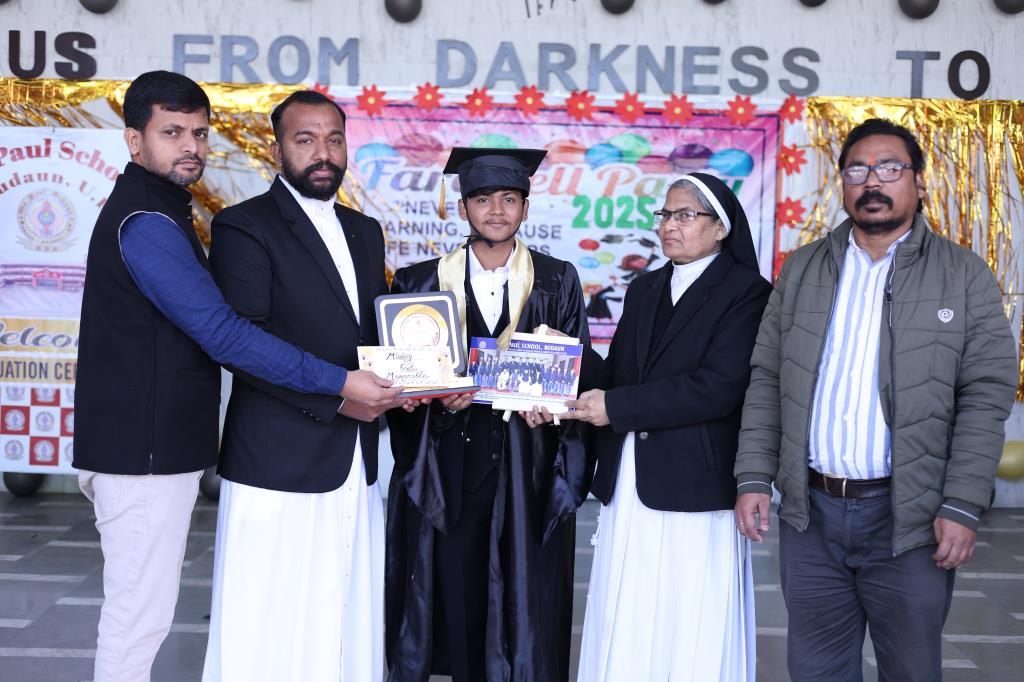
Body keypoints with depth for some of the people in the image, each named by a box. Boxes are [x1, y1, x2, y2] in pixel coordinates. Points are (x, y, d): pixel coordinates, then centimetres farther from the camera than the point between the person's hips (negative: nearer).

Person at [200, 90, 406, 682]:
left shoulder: (365, 232, 16)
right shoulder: (244, 227, -5)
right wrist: (335, 398, -17)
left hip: (356, 465, 6)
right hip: (279, 461, -6)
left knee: (350, 621, 10)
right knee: (274, 631, 2)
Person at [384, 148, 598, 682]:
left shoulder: (557, 281, 6)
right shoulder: (422, 281, 7)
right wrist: (437, 398, -14)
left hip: (528, 472, 0)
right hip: (450, 468, 1)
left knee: (524, 599, 2)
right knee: (453, 594, 3)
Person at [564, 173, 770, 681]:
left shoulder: (746, 292, -5)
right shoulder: (644, 289, 16)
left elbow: (719, 387, -17)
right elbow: (615, 371, 12)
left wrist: (616, 407, -17)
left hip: (694, 487, -6)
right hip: (628, 488, 6)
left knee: (691, 636, 1)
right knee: (625, 632, 10)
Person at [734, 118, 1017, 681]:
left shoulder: (964, 275, 0)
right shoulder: (801, 269, 8)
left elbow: (986, 396, -5)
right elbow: (766, 379, 9)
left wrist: (962, 507, -11)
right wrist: (753, 477, 1)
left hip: (909, 519, -2)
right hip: (809, 510, 2)